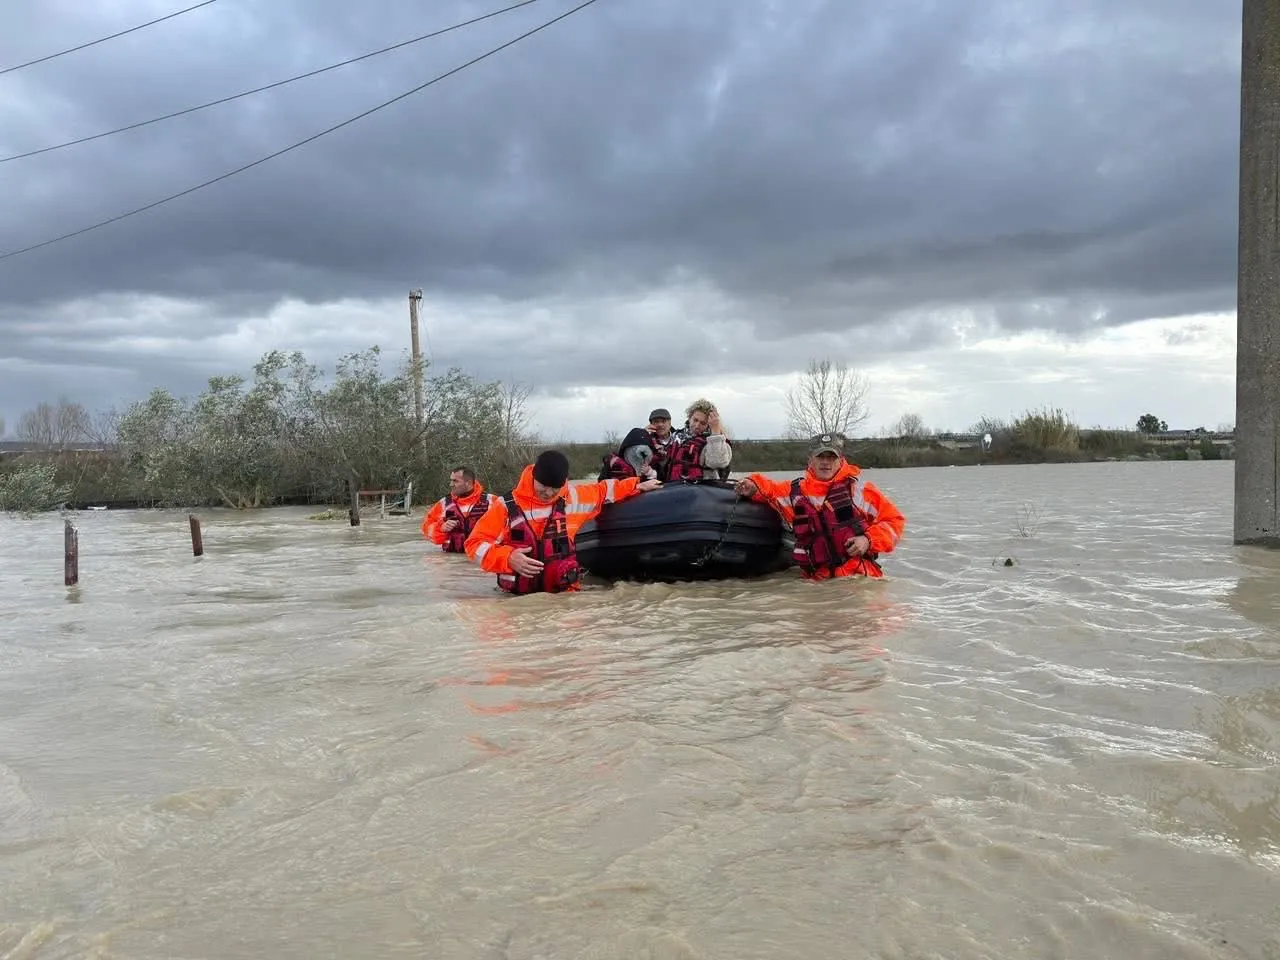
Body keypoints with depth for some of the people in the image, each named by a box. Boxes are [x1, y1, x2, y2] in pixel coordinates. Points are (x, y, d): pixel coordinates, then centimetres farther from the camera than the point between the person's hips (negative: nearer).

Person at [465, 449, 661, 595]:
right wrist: (508, 558, -17)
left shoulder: (572, 497, 3)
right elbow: (475, 543, -2)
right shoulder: (507, 506, -5)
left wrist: (638, 485, 29)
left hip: (563, 592, 3)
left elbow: (602, 490, 23)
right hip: (518, 595, -3)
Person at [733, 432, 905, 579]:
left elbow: (894, 519, 10)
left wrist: (869, 540, -5)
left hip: (860, 576, -3)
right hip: (817, 581, 3)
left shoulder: (859, 488, 7)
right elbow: (769, 488, 34)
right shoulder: (795, 492, 14)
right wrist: (753, 485, 12)